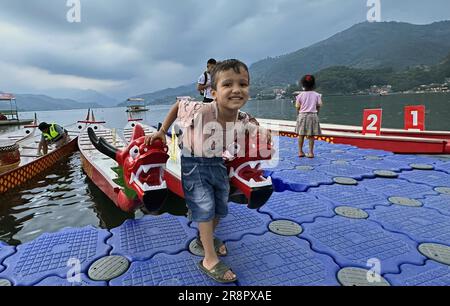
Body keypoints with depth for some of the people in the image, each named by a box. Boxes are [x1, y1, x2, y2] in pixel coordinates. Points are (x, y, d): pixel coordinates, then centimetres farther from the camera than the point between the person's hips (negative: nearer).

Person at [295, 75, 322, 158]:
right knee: (311, 135, 4)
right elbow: (319, 106, 2)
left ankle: (300, 152, 15)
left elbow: (298, 107, 1)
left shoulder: (300, 95, -2)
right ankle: (311, 152, 5)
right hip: (313, 115, 0)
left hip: (302, 115, 0)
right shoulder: (316, 95, 0)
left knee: (301, 134, 10)